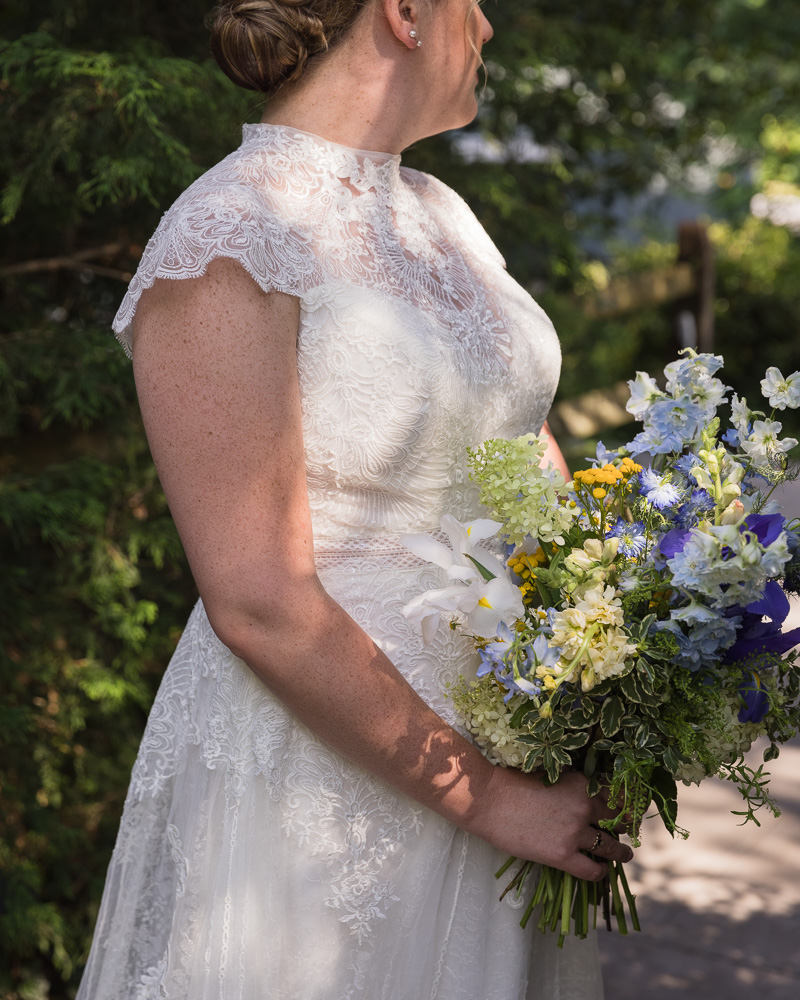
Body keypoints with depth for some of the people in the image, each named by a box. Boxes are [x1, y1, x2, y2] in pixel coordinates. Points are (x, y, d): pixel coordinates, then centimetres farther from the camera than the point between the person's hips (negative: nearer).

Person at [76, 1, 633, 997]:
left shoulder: (442, 214, 7)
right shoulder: (221, 243, -17)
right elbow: (257, 605, -21)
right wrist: (483, 795, -17)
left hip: (504, 722, 8)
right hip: (319, 765, -7)